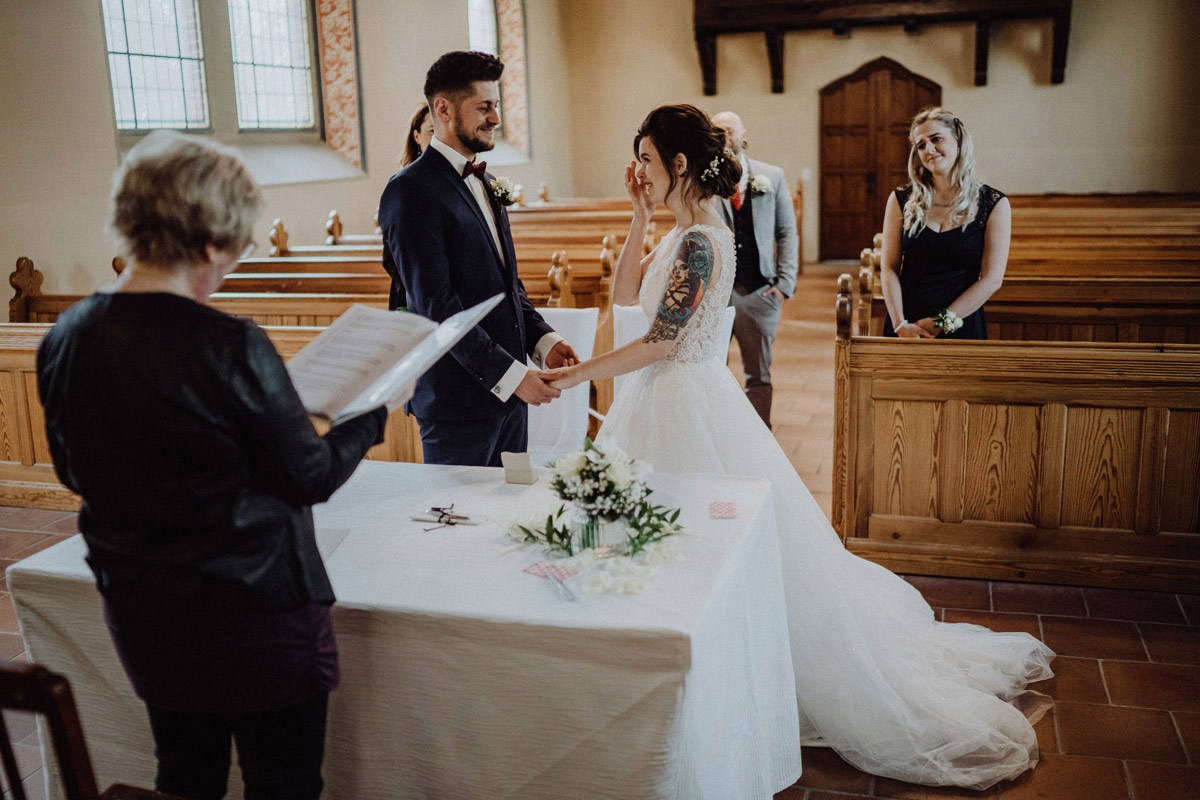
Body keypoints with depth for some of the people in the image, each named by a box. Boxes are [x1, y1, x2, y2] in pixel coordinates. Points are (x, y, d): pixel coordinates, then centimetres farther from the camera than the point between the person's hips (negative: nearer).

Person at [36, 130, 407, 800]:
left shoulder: (64, 339, -5)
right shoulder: (230, 348, -24)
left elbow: (74, 471, 9)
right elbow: (309, 477, -15)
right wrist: (375, 416, 1)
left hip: (139, 613, 7)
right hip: (256, 611, -6)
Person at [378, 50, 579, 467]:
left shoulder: (484, 182, 15)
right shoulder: (411, 192, -13)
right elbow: (435, 306, -19)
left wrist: (543, 340, 3)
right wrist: (509, 374, -20)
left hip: (510, 389, 8)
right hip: (459, 399, -8)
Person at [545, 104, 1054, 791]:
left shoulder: (700, 241, -20)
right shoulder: (687, 232, 9)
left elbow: (660, 343, -21)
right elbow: (625, 294, 13)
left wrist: (580, 374, -16)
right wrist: (641, 217, 6)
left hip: (691, 405, -10)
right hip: (670, 400, 10)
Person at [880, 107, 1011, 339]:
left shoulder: (994, 204, -2)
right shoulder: (901, 200, 1)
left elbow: (992, 279, -7)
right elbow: (889, 267, -3)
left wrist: (940, 323, -13)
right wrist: (901, 324, -14)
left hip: (962, 326, -1)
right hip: (905, 323, 1)